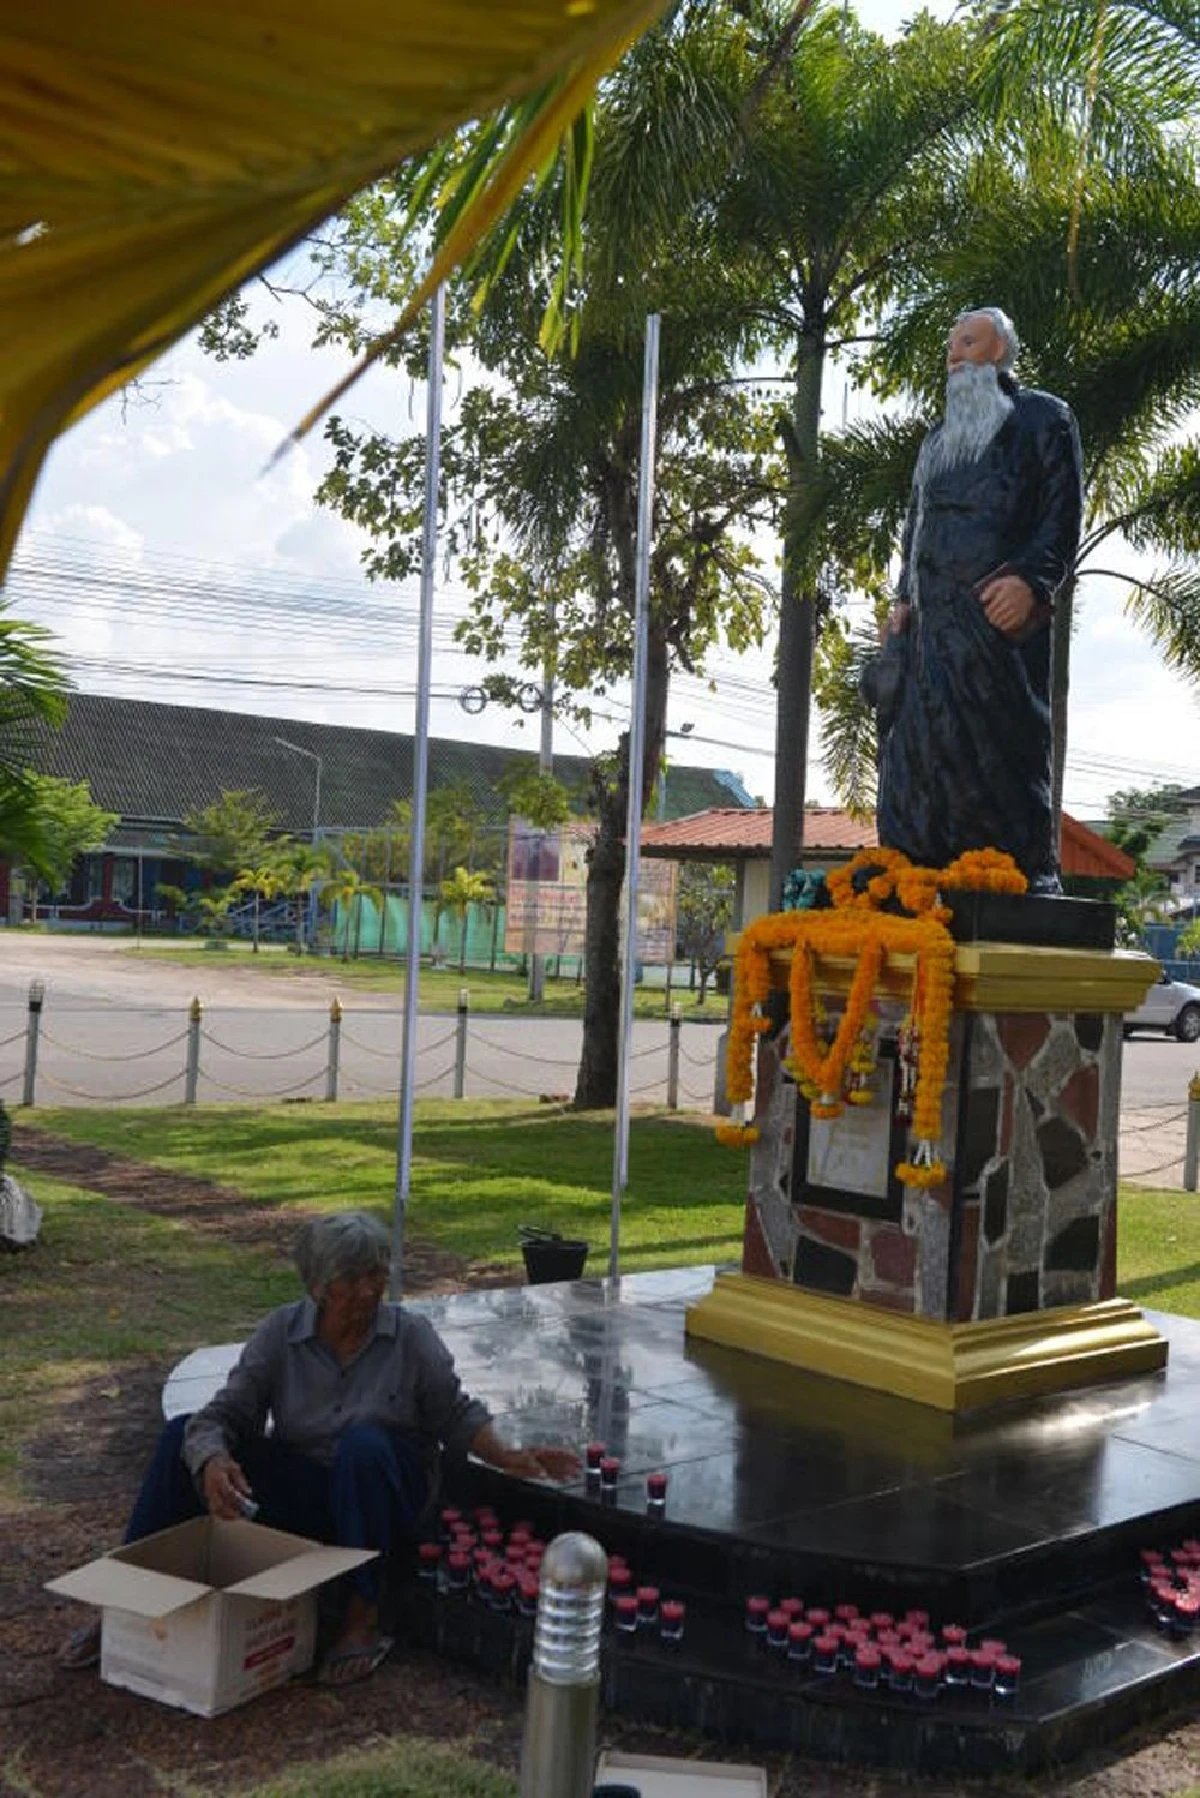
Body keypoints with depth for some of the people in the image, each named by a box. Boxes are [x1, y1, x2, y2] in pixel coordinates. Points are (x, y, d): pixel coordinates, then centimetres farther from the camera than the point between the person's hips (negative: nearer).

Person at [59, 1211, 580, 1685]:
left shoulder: (411, 1336, -11)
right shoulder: (280, 1332, -8)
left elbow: (455, 1415, 0)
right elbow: (225, 1414, -13)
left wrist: (510, 1458, -16)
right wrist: (213, 1462, -35)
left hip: (381, 1496, -2)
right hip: (298, 1488, 2)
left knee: (365, 1442, -37)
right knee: (182, 1437, -14)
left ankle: (362, 1618, -24)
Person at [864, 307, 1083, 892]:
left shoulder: (1042, 417, 10)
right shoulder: (939, 438, 29)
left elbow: (1064, 511, -2)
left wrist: (1031, 579, -17)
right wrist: (904, 597, 14)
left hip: (1000, 608, -6)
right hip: (936, 617, 6)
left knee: (1004, 738, -12)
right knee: (922, 741, -3)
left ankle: (1030, 873, -10)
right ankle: (925, 875, -2)